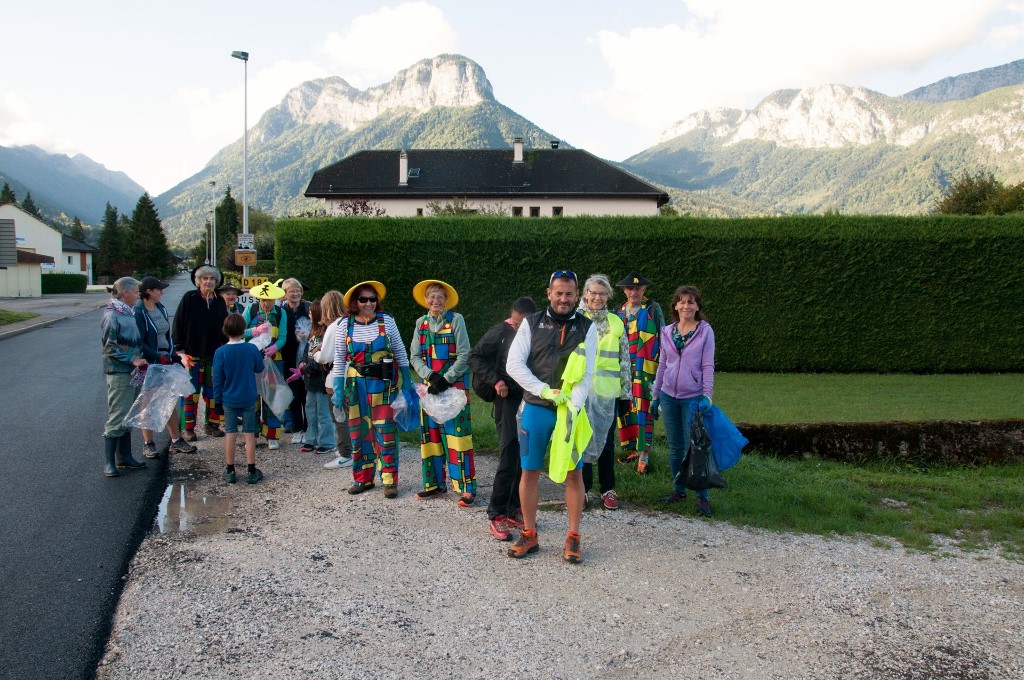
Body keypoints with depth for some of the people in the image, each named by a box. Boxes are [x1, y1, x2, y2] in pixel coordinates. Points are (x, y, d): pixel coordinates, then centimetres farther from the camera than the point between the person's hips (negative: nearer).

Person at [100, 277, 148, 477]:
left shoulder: (129, 314, 12)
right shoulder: (112, 316, -13)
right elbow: (109, 348, -15)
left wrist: (140, 359, 7)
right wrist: (132, 359, -18)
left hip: (133, 372, 9)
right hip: (119, 373, -9)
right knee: (117, 418, -6)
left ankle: (124, 457, 24)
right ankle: (109, 462, 1)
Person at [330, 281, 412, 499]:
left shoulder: (386, 321, -2)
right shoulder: (346, 326, 1)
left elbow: (400, 353, 5)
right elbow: (339, 360, 5)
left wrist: (407, 381, 4)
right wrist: (338, 389, 1)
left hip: (383, 383, -2)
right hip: (356, 384, 2)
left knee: (385, 431, -3)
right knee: (359, 431, 7)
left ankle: (389, 480, 4)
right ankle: (362, 478, 20)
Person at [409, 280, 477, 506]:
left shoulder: (455, 320, -2)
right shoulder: (421, 323, 10)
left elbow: (464, 355, -6)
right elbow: (414, 356, 5)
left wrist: (446, 379, -14)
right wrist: (431, 376, -11)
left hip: (454, 384, -4)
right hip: (429, 385, 5)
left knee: (457, 434, -8)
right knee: (430, 434, 7)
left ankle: (467, 488, -6)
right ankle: (435, 483, 18)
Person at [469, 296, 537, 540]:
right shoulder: (500, 332, -6)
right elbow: (475, 356, -3)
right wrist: (495, 381, -12)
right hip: (509, 400, -5)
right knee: (509, 459, -7)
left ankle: (514, 511, 22)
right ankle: (496, 516, 2)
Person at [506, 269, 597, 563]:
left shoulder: (587, 328, 2)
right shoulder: (531, 323, 3)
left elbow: (587, 373, -4)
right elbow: (514, 364, -4)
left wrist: (572, 406, -20)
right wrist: (545, 391, -15)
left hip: (571, 410, 0)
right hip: (535, 408, 1)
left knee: (574, 472, 2)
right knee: (529, 471, 5)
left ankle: (574, 536, 14)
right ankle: (529, 534, 18)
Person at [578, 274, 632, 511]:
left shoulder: (616, 323, 7)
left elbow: (625, 360, 10)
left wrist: (626, 392, 8)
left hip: (608, 392, 2)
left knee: (606, 441, 9)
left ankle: (608, 489, 19)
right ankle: (583, 487, 17)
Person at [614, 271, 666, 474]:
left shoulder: (653, 309, 0)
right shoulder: (619, 312, 13)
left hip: (645, 369, -5)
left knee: (643, 410, -8)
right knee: (624, 410, 7)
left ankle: (644, 455, -5)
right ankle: (631, 449, 19)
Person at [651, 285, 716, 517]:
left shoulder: (705, 330, -4)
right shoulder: (667, 332, 6)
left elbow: (708, 366, -6)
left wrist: (707, 395, -14)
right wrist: (656, 396, 13)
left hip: (693, 396, -4)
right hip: (669, 395, 4)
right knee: (675, 446, 11)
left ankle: (702, 496, 5)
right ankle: (678, 491, 23)